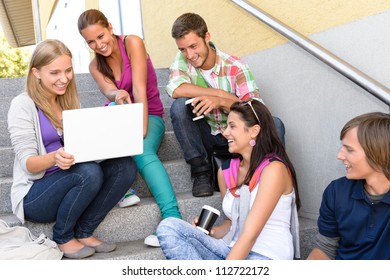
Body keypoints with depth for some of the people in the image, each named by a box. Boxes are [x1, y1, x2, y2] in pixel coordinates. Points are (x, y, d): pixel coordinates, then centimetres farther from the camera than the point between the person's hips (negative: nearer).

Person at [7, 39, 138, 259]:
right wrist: (54, 157, -38)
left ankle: (84, 232, -6)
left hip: (71, 187, 6)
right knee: (89, 172, -34)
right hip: (35, 196, -5)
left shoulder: (69, 100, 8)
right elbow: (27, 162, -16)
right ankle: (63, 238, -9)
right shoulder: (23, 104, -10)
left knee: (125, 166, -18)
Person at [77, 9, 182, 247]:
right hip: (120, 120, 4)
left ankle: (173, 216, -44)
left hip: (149, 116, -4)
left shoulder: (132, 43, -11)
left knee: (143, 150, -36)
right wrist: (118, 95, -43)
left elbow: (139, 88, -21)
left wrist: (142, 130, -29)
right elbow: (109, 92, -17)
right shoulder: (95, 65, 3)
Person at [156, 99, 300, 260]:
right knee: (168, 227, -13)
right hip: (233, 250, 8)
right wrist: (212, 231, 0)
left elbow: (250, 234, -17)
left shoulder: (274, 168, -11)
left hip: (267, 256, -7)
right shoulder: (225, 170, 10)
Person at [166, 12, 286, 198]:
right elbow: (174, 89, -28)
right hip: (206, 137, 1)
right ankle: (201, 171, -16)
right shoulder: (182, 60, -6)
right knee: (179, 106, -27)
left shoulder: (235, 67, -12)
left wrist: (220, 101, -37)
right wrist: (224, 94, -25)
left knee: (274, 124, -27)